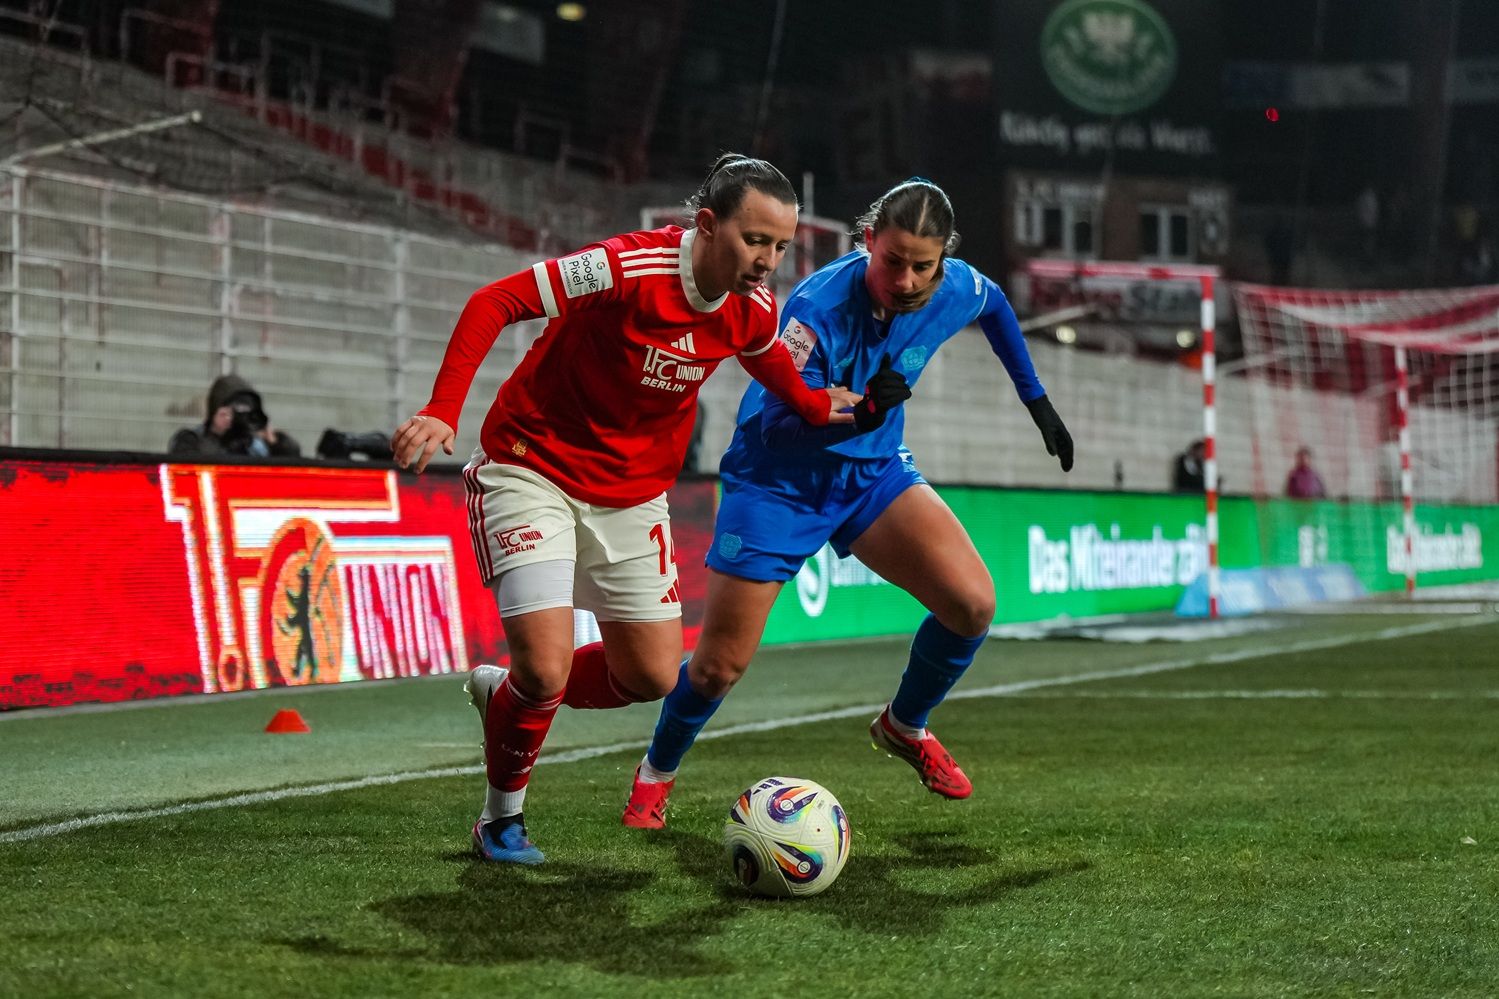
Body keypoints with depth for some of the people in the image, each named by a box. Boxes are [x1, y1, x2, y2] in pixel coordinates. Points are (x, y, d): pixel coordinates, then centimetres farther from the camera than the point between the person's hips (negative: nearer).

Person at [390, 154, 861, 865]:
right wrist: (442, 413, -35)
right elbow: (494, 303, -26)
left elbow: (771, 363, 19)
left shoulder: (754, 311, -7)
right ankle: (502, 819, 11)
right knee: (546, 666, -17)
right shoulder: (629, 268, -28)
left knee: (653, 676, 6)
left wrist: (820, 407, 3)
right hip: (532, 471, -6)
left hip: (631, 493, 7)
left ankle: (504, 692, 33)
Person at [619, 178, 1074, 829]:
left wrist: (1035, 399, 18)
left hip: (872, 470, 5)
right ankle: (656, 773, 28)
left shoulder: (955, 289, -14)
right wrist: (861, 411, -49)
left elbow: (995, 306, 13)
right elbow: (776, 424, -32)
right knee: (720, 665, -3)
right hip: (777, 481, -4)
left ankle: (904, 726, 14)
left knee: (972, 604, -15)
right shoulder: (819, 306, -30)